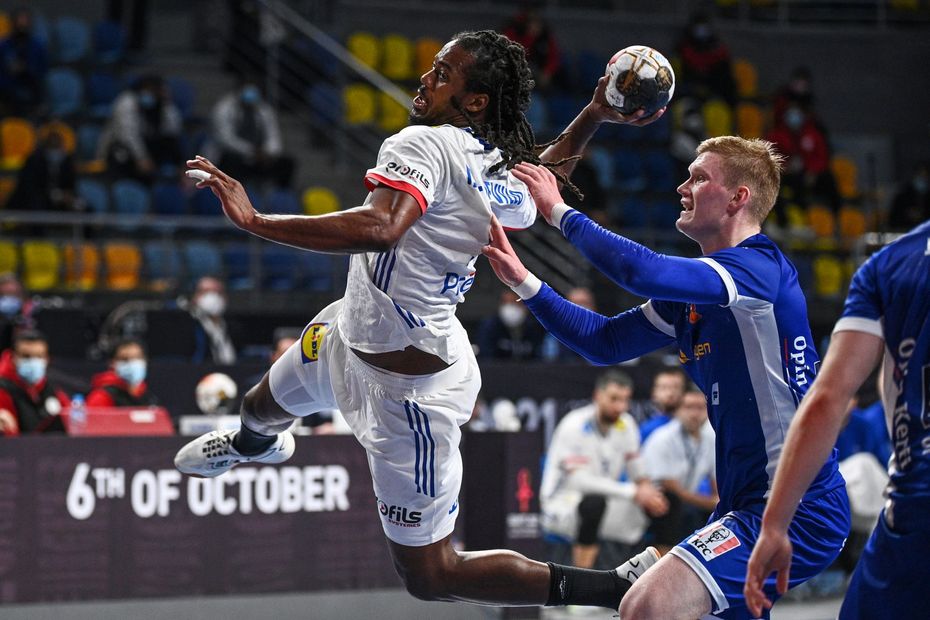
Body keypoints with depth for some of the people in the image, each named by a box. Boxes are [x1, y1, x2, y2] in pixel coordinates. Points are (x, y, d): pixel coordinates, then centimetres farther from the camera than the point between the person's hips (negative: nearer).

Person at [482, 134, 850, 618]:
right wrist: (524, 283, 10)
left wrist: (560, 213, -15)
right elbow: (605, 342, 19)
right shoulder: (694, 289, 15)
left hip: (795, 509, -10)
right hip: (747, 502, 10)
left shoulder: (760, 266, -15)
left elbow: (643, 271, -28)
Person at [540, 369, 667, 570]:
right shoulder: (575, 426, -20)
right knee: (594, 502, -39)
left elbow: (635, 469, 9)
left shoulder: (626, 424, 1)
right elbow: (580, 480, -29)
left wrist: (645, 486, -17)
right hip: (561, 504, -7)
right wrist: (633, 492, -31)